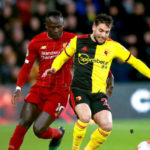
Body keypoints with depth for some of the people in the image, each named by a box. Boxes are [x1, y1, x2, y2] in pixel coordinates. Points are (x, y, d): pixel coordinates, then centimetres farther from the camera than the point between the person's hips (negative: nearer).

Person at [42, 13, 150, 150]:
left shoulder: (113, 46, 5)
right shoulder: (78, 41, 3)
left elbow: (134, 61, 14)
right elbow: (63, 57, 16)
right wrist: (53, 69, -2)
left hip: (99, 94, 2)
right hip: (79, 90, -2)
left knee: (107, 126, -18)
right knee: (85, 116, -32)